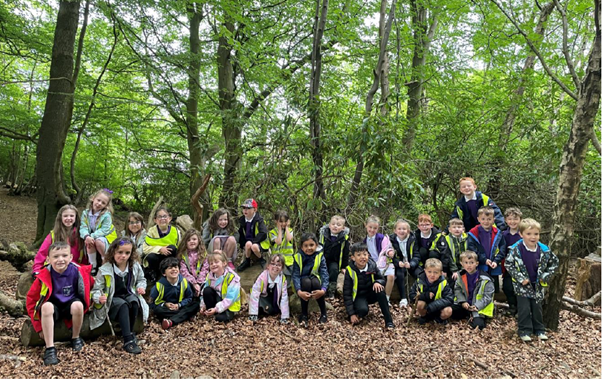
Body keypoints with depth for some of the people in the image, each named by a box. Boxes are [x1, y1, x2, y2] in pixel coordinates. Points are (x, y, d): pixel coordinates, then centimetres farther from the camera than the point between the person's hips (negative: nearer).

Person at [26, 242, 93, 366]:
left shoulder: (78, 271, -17)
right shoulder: (44, 275, -17)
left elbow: (91, 284, 3)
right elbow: (31, 298, -7)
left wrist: (88, 302, 0)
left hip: (71, 304, 0)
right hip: (53, 306, 0)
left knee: (78, 305, -34)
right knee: (46, 306, -34)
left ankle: (75, 338, -5)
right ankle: (50, 348, -28)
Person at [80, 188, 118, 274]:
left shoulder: (107, 215, -16)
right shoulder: (86, 213, -4)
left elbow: (104, 230, -22)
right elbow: (83, 227, -12)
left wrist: (92, 236, -35)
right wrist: (86, 236, -34)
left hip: (106, 237, -3)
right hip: (91, 237, 3)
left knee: (98, 241, -34)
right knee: (89, 243, -30)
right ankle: (93, 266, -14)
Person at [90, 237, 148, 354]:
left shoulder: (135, 266, -4)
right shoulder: (105, 270, -14)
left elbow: (141, 279, 16)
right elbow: (96, 289, -8)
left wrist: (141, 287, -6)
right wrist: (99, 298, -29)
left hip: (128, 294, 3)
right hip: (112, 299, -3)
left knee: (133, 301, -33)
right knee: (123, 305, -36)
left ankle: (130, 332, -17)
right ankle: (128, 341, -39)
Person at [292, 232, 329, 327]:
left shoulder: (320, 256, -12)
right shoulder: (298, 257, -12)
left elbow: (325, 274, -21)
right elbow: (295, 275, -21)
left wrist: (323, 290, -38)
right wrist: (299, 292, -38)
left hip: (315, 283, 0)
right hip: (303, 284, 0)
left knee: (315, 281, -33)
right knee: (306, 281, -33)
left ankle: (323, 314, -19)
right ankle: (304, 315, -22)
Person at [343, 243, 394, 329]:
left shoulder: (372, 265, -11)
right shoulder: (350, 271, -19)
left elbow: (382, 279, 3)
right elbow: (347, 293, -15)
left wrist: (378, 282, -24)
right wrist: (351, 314, -19)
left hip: (371, 294, 3)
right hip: (358, 297, -3)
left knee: (380, 290, -30)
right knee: (363, 310, -35)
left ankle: (388, 321, -24)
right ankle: (357, 315, 2)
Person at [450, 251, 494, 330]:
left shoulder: (484, 279, -15)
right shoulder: (461, 275, -1)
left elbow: (488, 296, -11)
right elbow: (457, 289, 5)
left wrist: (477, 306, -20)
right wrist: (463, 302, -11)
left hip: (479, 308, -5)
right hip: (464, 305, 5)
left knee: (478, 325, -28)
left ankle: (474, 316, 6)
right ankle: (468, 316, 5)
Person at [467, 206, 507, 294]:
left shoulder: (497, 233, 2)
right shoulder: (473, 233, -7)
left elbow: (502, 249, 3)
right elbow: (471, 250, -10)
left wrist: (496, 261, -10)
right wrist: (484, 260, -14)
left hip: (494, 269, 3)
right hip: (479, 268, -3)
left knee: (494, 291, 14)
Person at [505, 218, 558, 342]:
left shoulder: (544, 250, -9)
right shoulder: (516, 250, -18)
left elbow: (554, 262, 6)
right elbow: (508, 264, -13)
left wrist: (546, 276, -3)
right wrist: (520, 278, -17)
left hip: (537, 284, 3)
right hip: (522, 285, -3)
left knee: (537, 307, 14)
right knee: (524, 308, 0)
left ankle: (539, 330, 29)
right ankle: (524, 331, 13)